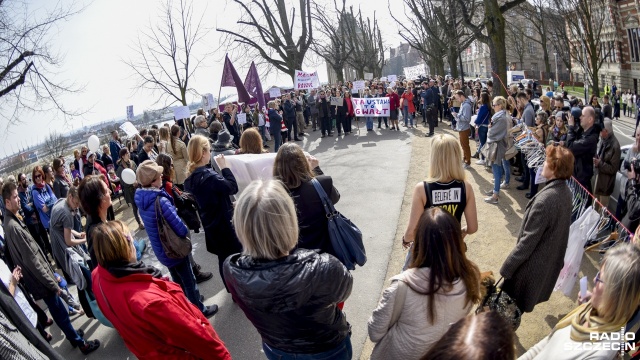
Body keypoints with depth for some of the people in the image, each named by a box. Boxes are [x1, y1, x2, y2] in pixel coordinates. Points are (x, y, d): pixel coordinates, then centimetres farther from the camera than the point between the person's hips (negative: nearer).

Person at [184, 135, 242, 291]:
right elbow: (233, 187, -22)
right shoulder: (208, 175, -27)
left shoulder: (191, 177, 1)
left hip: (210, 223, 9)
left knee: (224, 258, 22)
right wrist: (224, 167, -16)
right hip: (223, 222, -9)